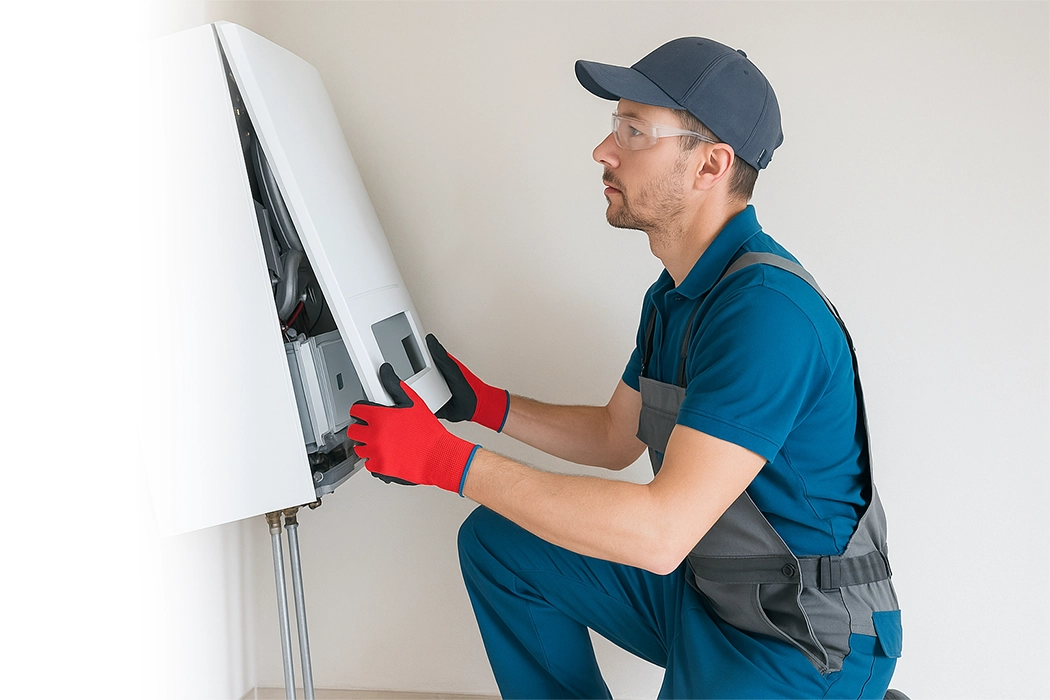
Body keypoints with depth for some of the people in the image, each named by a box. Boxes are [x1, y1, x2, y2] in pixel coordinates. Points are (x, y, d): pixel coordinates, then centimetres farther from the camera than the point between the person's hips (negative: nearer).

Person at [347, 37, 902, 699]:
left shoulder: (768, 306, -28)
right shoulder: (674, 294, 5)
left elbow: (662, 532, -34)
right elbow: (616, 437, 15)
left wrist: (446, 458, -31)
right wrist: (480, 402, 6)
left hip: (808, 638, -8)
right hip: (696, 580, 8)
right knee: (495, 543, 7)